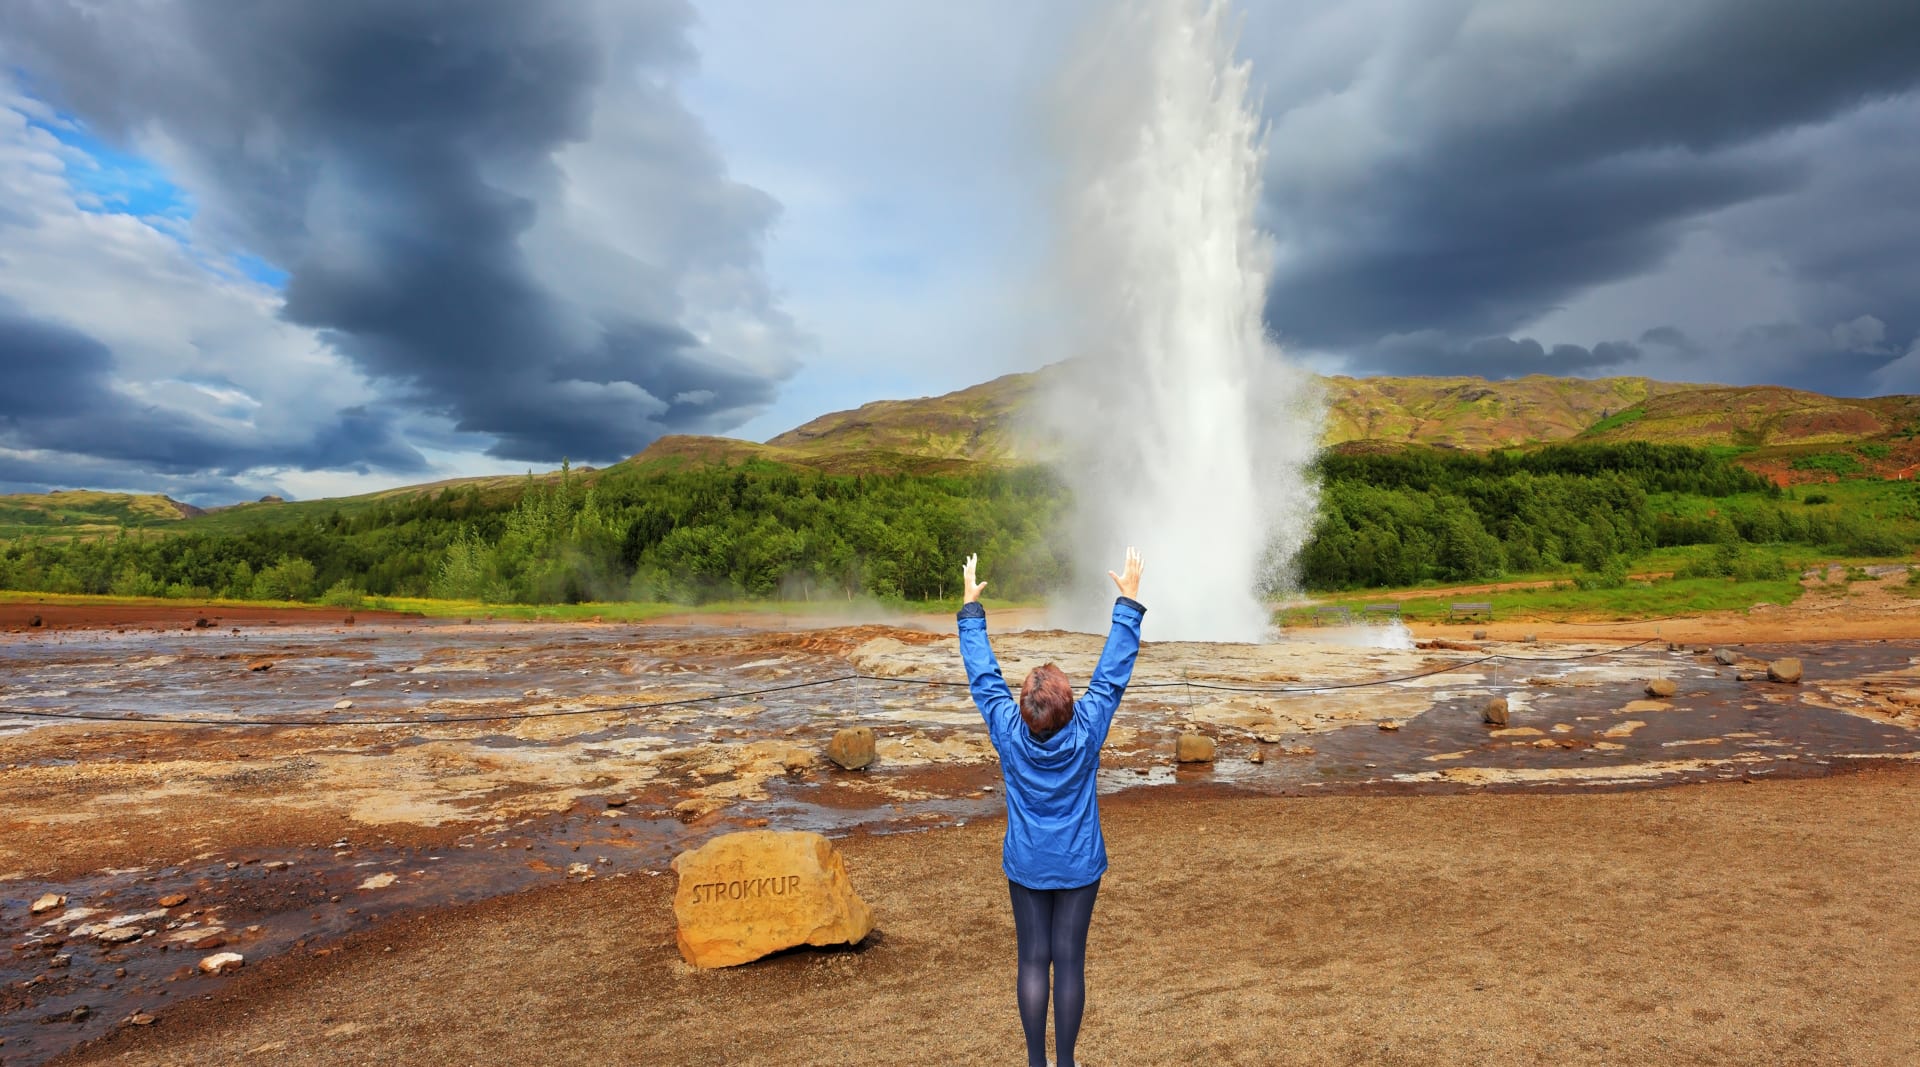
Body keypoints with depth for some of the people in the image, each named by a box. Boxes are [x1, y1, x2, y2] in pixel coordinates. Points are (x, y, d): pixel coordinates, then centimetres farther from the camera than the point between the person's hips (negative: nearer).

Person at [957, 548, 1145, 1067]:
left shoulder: (1008, 732, -17)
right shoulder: (1086, 731, -18)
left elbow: (982, 675, -8)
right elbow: (1112, 674, -12)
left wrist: (972, 607, 2)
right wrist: (1128, 603, -6)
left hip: (1026, 866, 1)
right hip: (1079, 866, 0)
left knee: (1033, 959, 11)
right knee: (1070, 960, 9)